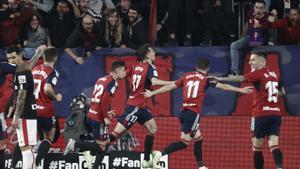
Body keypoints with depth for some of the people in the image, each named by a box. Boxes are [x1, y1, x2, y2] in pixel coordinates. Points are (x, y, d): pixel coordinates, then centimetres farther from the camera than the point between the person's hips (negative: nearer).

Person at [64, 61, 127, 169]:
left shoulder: (102, 79, 16)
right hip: (98, 118, -9)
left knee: (102, 145, 14)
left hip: (92, 115, 9)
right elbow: (105, 100, -22)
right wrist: (105, 117, -18)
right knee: (101, 146, -5)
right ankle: (75, 144, -11)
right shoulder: (112, 82, -11)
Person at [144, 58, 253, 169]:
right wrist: (240, 90, -1)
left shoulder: (187, 76, 15)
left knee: (198, 139, 17)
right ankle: (160, 154, -23)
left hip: (183, 112, 7)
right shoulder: (206, 79, 3)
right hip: (193, 113, -6)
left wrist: (152, 93, 21)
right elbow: (223, 86, -3)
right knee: (184, 142, -7)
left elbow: (170, 87, 15)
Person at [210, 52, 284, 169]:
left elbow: (240, 78, -18)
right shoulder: (273, 74, 14)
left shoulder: (258, 73, -6)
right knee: (274, 146, -6)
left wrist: (220, 79, -20)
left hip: (261, 114, -5)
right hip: (276, 114, 5)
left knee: (257, 147, 7)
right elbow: (282, 92, 26)